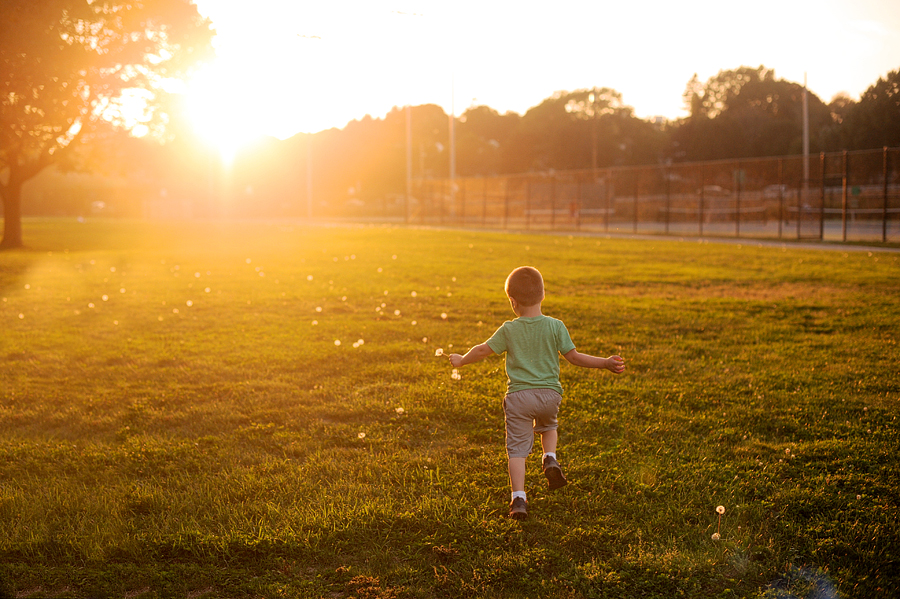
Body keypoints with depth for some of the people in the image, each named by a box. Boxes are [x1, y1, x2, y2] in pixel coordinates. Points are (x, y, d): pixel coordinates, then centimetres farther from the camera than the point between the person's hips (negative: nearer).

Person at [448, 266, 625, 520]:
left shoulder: (509, 330, -4)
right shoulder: (555, 326, -4)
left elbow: (483, 350, 5)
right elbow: (574, 357, -2)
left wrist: (461, 360, 24)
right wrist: (606, 363, 7)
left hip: (519, 395, -1)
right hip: (549, 393, 2)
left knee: (517, 448, 2)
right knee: (548, 426, 33)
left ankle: (519, 498, -6)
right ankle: (550, 458, 9)